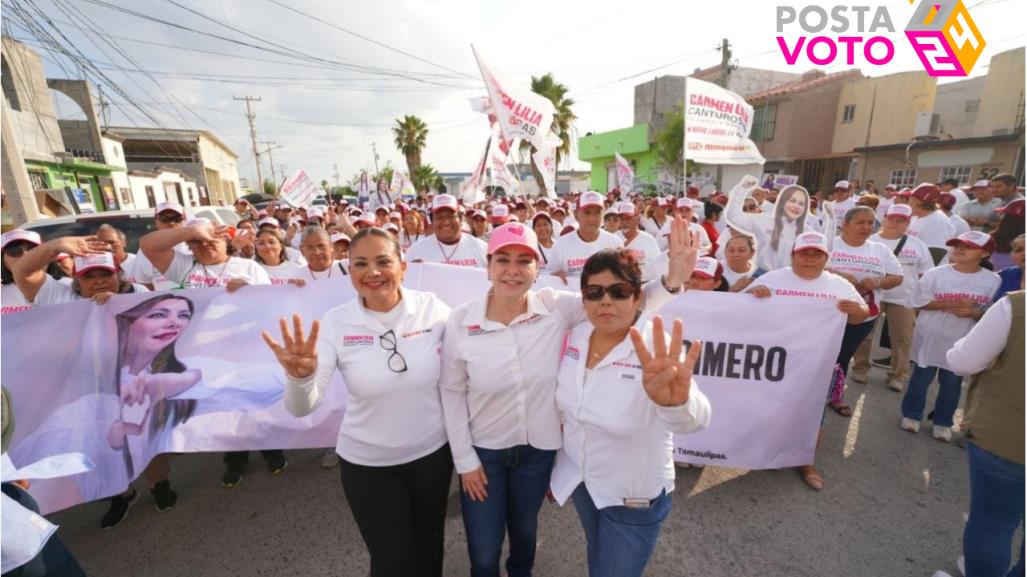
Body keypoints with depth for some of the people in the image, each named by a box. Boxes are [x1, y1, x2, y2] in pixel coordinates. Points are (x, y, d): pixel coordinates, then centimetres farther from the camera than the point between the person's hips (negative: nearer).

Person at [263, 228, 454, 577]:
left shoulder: (433, 309, -16)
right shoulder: (335, 323, -16)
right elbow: (302, 408, -21)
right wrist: (300, 376, -41)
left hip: (433, 451, 1)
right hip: (367, 463, -1)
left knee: (428, 545, 26)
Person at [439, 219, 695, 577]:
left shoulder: (556, 307, -18)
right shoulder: (461, 321, -19)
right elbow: (451, 392, -9)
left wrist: (672, 280, -35)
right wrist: (464, 458, -5)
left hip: (538, 447, 2)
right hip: (482, 449, -1)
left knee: (524, 529, 30)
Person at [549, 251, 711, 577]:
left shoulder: (655, 349, -27)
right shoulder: (575, 337, -11)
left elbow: (695, 419, -46)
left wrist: (677, 401, -69)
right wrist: (554, 468, 12)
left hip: (635, 495, -4)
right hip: (579, 480, 5)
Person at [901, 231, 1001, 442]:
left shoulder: (993, 281, -3)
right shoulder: (936, 274, -7)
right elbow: (920, 303, -7)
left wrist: (974, 312, -19)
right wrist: (953, 303, -19)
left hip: (963, 342, 1)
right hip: (931, 337, -1)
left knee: (952, 382, 11)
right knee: (921, 377, 10)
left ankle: (943, 422, 27)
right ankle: (912, 414, 25)